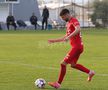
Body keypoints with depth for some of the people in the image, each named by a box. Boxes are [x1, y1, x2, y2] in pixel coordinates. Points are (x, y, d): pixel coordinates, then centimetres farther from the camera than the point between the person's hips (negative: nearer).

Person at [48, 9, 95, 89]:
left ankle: (58, 83, -7)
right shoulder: (68, 23, 19)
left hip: (77, 46, -10)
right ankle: (90, 72, 26)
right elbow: (66, 37, 27)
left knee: (63, 63, -10)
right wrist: (54, 41, 25)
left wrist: (69, 37, -40)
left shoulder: (74, 21, -11)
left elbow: (78, 29, -33)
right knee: (73, 64, 22)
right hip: (77, 47, 10)